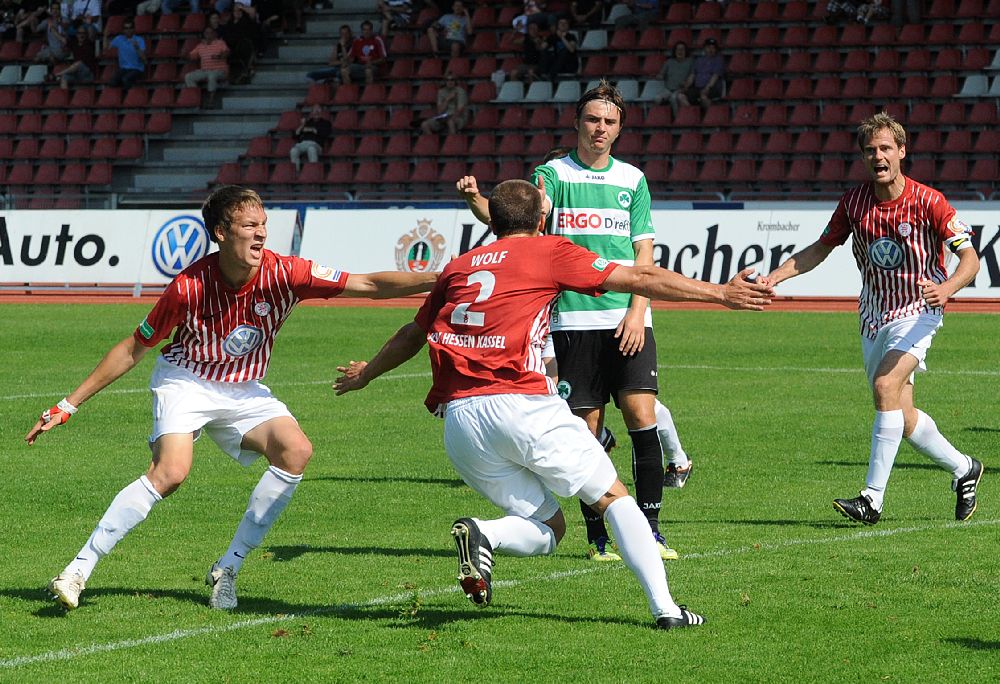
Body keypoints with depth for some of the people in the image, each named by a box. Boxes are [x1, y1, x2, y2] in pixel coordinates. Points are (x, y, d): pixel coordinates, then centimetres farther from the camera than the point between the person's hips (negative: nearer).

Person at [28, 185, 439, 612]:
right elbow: (132, 350, -11)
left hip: (243, 392, 4)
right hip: (185, 381, -4)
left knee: (296, 451, -21)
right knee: (170, 472, -28)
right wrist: (68, 406, -10)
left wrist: (437, 280, -30)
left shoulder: (283, 273, -18)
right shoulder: (189, 287, -23)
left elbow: (368, 285, -18)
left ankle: (228, 569, -11)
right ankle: (78, 570, -20)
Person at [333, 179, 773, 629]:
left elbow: (412, 335, 34)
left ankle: (482, 533, -16)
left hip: (458, 419, 5)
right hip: (520, 404, -5)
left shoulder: (458, 267, 22)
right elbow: (640, 280, 5)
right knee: (613, 498, 8)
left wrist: (365, 373, 52)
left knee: (547, 529, 14)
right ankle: (664, 606, -7)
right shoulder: (548, 252, 9)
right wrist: (720, 293, 8)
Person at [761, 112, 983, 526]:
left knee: (886, 385, -26)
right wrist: (775, 277, -4)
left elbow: (970, 257, -14)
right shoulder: (854, 202, -3)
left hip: (917, 310, -5)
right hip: (873, 316, 5)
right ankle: (963, 469, 35)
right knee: (903, 419, 8)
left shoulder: (927, 202, -15)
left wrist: (948, 287, -34)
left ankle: (873, 498, -25)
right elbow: (821, 248, 10)